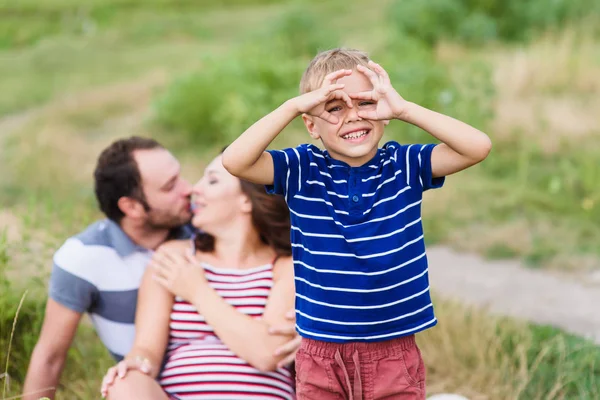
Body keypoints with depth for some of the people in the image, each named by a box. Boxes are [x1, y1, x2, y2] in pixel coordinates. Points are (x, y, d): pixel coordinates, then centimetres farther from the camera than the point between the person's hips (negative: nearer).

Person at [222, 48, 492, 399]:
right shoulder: (302, 171, -4)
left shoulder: (405, 166, -2)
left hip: (395, 353, 0)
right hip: (322, 355, 0)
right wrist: (294, 106, -21)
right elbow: (235, 161, -19)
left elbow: (478, 147, -15)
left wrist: (403, 108, -20)